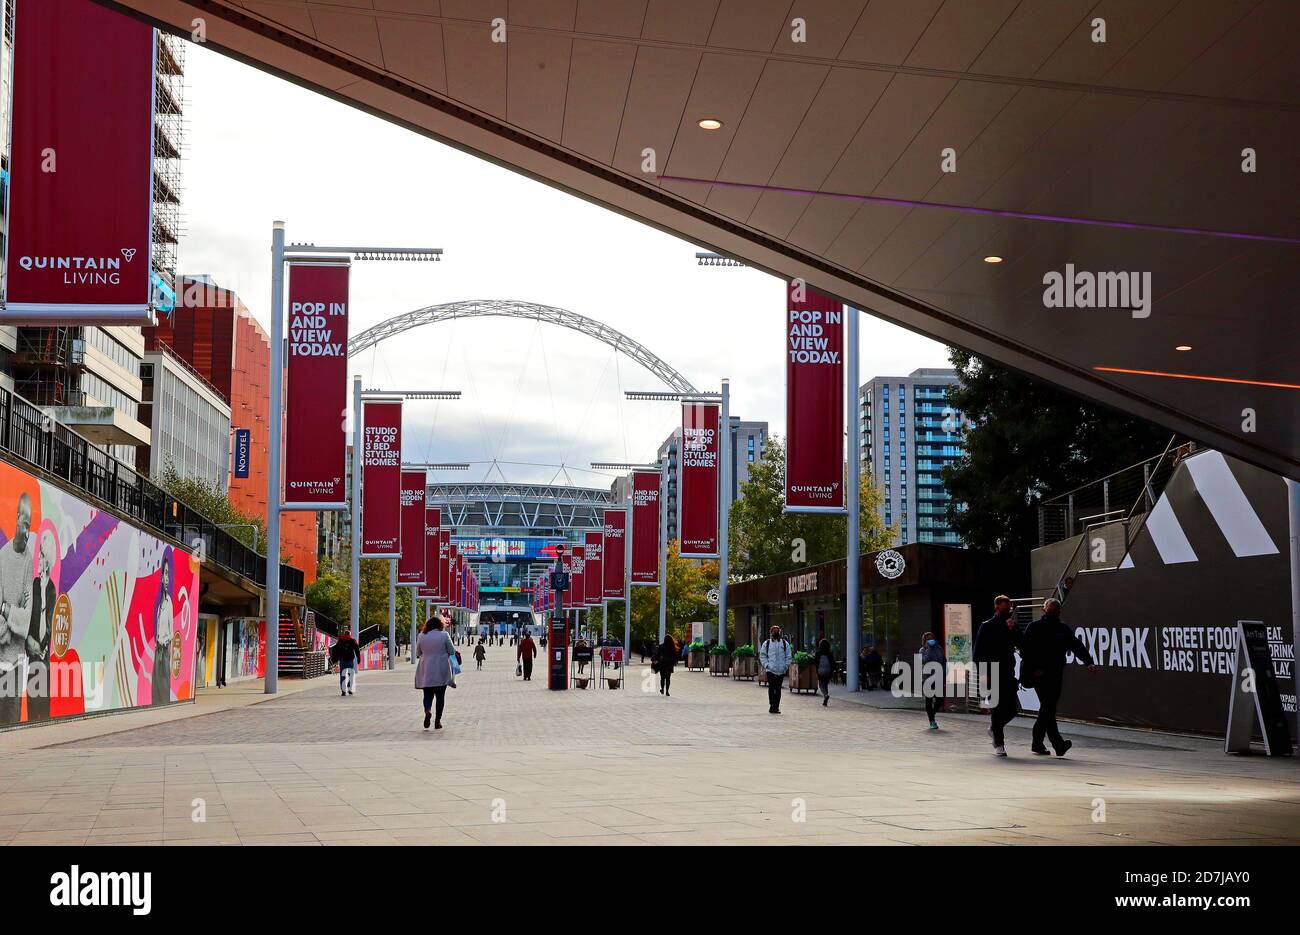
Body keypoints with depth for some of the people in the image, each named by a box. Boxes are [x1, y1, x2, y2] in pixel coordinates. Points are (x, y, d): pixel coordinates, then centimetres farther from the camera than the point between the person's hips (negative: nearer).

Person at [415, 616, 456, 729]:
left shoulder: (421, 636, -1)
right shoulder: (444, 635, -7)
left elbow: (417, 653, 9)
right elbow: (452, 651, -1)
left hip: (426, 671, 1)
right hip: (441, 671, -1)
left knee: (428, 694, 8)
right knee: (440, 695, 8)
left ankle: (427, 710, -22)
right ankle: (437, 720, 6)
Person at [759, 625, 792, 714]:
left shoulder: (785, 644, 9)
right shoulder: (767, 643, 7)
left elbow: (788, 656, 10)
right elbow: (762, 655, 7)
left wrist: (786, 666, -1)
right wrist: (766, 665, -5)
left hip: (781, 671, 1)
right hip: (770, 670, -1)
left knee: (778, 689, 5)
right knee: (771, 688, -6)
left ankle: (776, 706, 10)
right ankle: (772, 705, -4)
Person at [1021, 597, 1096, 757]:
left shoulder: (1064, 630, 13)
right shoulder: (1034, 627, 1)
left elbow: (1077, 646, 1)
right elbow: (1024, 649, -2)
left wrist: (1089, 662, -15)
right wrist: (1034, 669, -12)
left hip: (1056, 676, 5)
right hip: (1040, 675, -5)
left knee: (1048, 708, 9)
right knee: (1048, 708, -14)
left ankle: (1037, 743, 22)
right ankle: (1058, 743, -22)